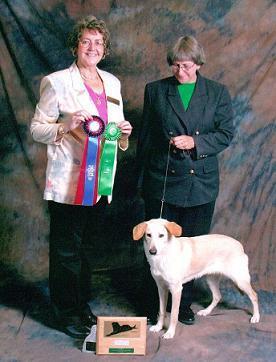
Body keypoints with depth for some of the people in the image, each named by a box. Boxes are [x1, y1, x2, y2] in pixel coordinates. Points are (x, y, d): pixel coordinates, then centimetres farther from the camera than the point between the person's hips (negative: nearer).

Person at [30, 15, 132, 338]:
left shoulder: (112, 83, 12)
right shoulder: (56, 82, -7)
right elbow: (36, 129, -5)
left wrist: (123, 132, -1)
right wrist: (66, 125, -23)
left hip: (100, 182, 6)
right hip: (68, 182, -5)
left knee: (83, 246, 17)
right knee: (66, 249, 4)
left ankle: (82, 305, 32)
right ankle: (67, 314, 20)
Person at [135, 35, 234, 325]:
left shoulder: (218, 93, 5)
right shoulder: (155, 90, 5)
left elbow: (225, 134, 2)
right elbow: (144, 137, 7)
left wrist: (194, 142, -15)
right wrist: (141, 179, 8)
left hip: (200, 184, 1)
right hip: (162, 181, 0)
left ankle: (183, 304, 27)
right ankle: (152, 306, 21)